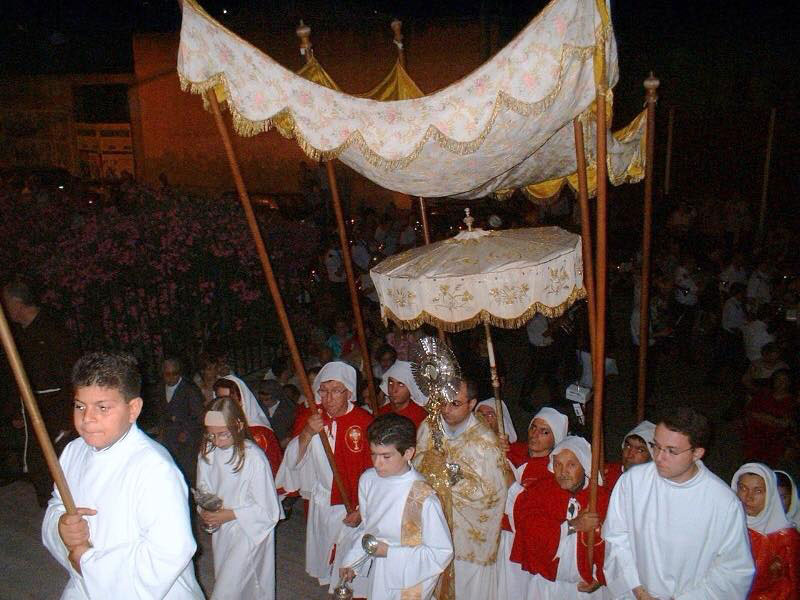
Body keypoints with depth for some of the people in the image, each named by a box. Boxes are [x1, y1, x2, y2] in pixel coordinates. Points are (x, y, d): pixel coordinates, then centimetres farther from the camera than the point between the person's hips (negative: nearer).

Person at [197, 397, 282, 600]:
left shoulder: (254, 457, -24)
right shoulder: (207, 452, -8)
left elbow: (267, 510, -17)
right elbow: (203, 488, 8)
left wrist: (231, 514, -21)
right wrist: (204, 510, -11)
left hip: (249, 531, -6)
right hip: (220, 529, 6)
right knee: (221, 580, 21)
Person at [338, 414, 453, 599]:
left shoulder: (424, 499, -29)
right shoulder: (368, 480, -11)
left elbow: (441, 553, -21)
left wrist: (389, 552, -21)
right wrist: (352, 560, 6)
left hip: (410, 582, -5)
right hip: (378, 575, 5)